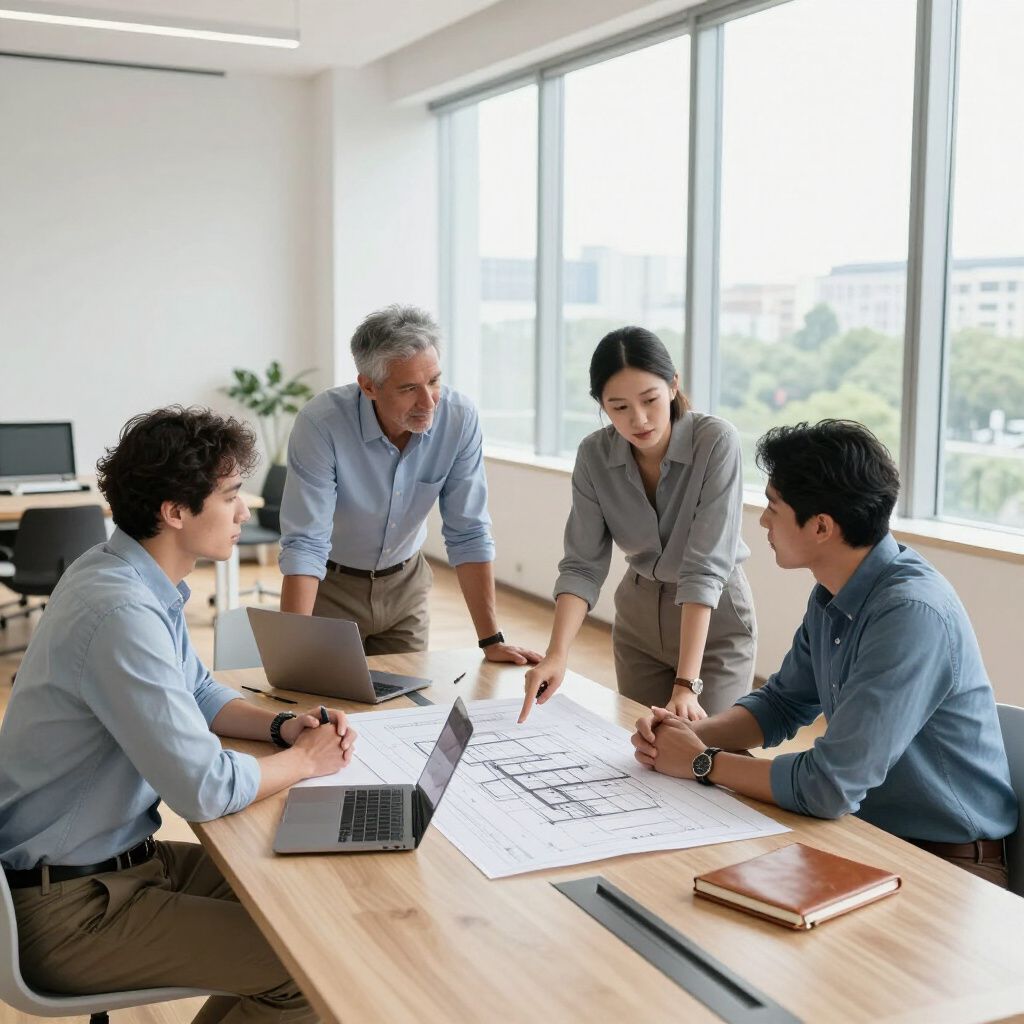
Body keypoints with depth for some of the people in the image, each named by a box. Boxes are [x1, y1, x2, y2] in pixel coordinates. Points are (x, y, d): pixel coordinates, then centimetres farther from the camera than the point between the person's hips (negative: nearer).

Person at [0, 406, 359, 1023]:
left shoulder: (138, 578, 3)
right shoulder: (120, 613, -29)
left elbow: (198, 694, 17)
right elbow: (205, 788, -29)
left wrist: (281, 726, -1)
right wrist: (306, 760, -11)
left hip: (118, 853, 10)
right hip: (69, 908, -10)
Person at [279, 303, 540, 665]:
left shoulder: (460, 418, -19)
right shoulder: (321, 423, -28)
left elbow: (468, 535, -14)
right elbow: (305, 544, -29)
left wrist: (491, 641, -16)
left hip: (405, 584, 3)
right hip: (331, 585, -3)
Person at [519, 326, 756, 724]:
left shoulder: (717, 442, -26)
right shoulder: (594, 455, -13)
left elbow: (705, 566, -30)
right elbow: (583, 565, -14)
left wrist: (686, 684, -35)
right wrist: (556, 656, -30)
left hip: (714, 620, -3)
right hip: (638, 615, 4)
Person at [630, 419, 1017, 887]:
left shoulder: (911, 615, -28)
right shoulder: (834, 595, 1)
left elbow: (828, 787, -29)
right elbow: (782, 704, 14)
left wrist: (701, 761, -15)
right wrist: (692, 733, -5)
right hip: (869, 827, 7)